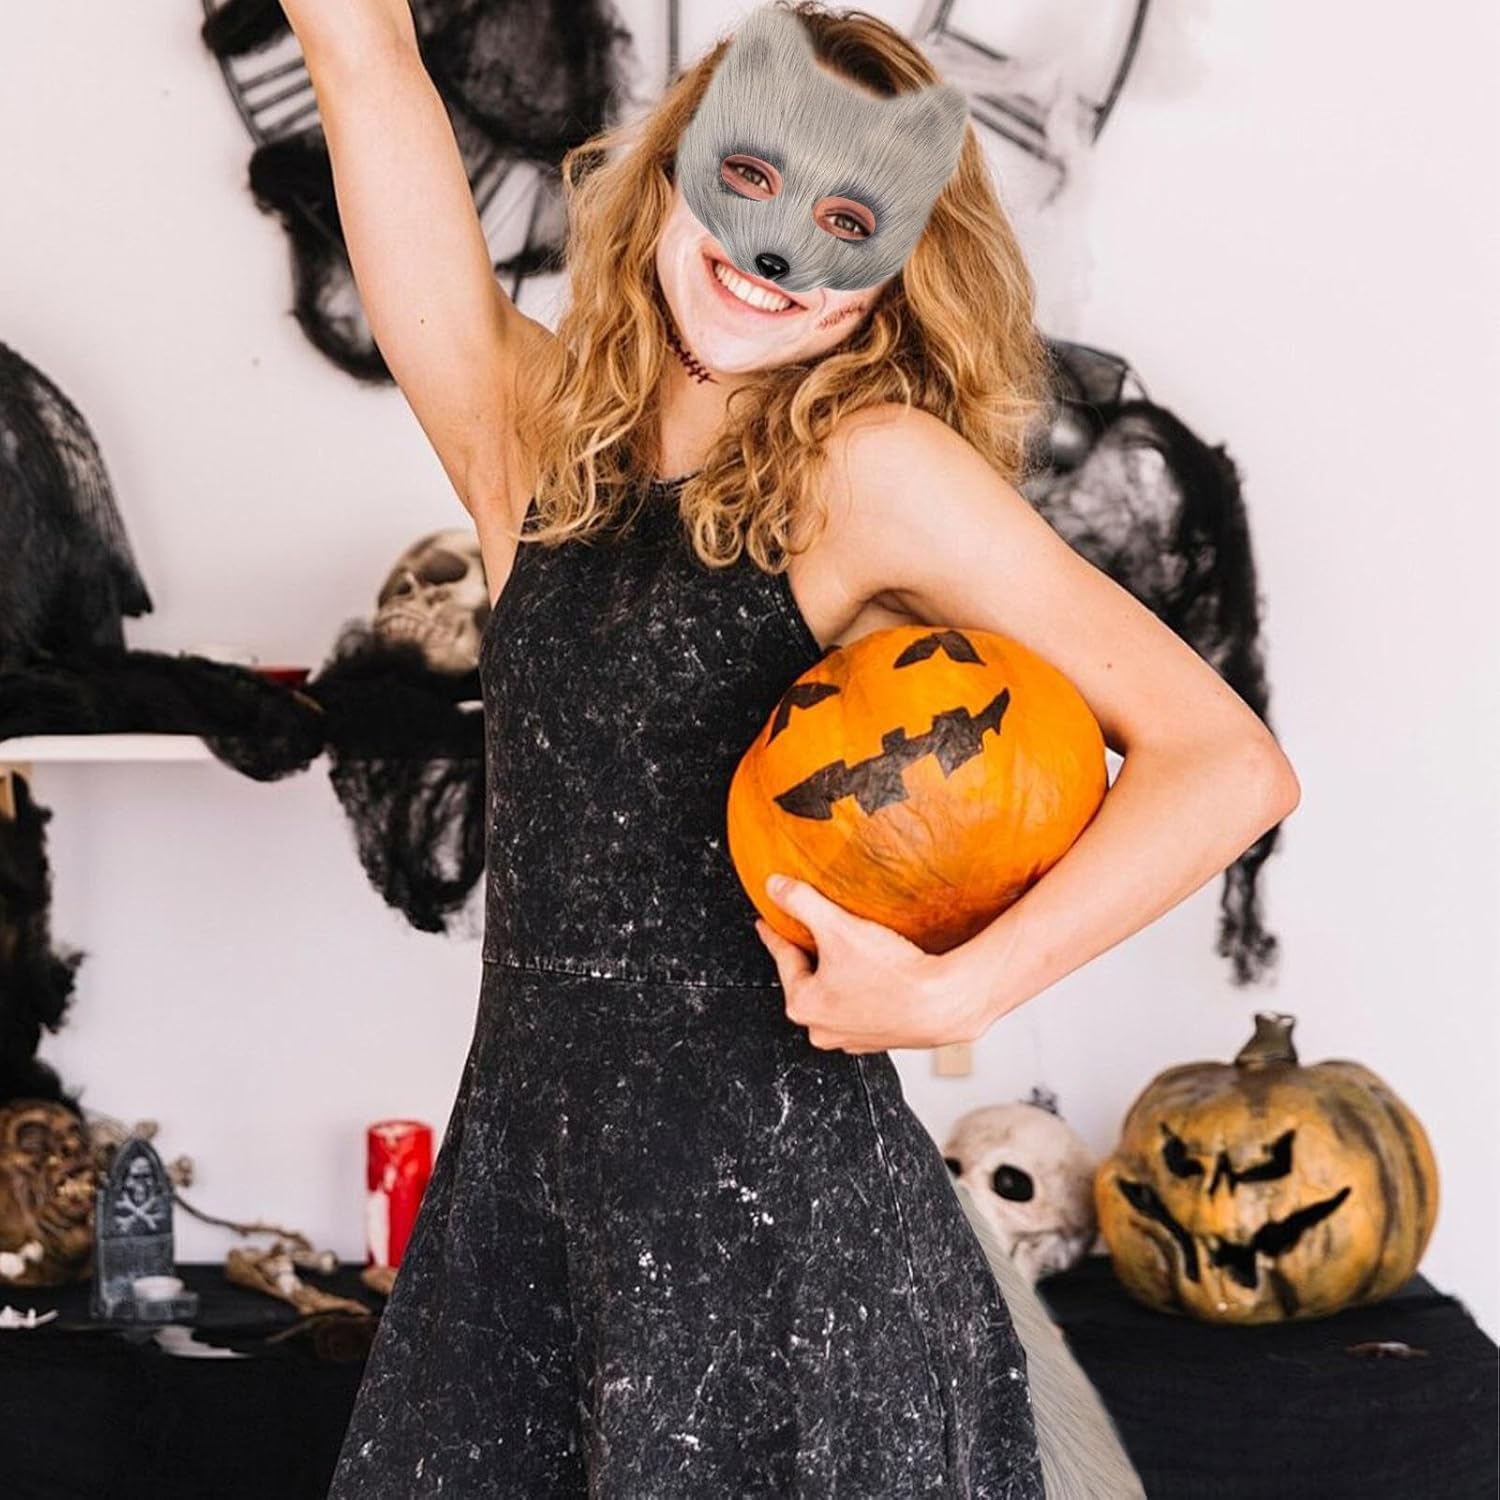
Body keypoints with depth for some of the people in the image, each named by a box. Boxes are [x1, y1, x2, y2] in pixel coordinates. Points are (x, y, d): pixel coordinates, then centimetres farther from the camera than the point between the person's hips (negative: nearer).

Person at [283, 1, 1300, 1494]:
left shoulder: (872, 470, -8)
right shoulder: (524, 434, 4)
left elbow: (1227, 765, -14)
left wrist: (951, 993, -17)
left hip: (774, 1216, -4)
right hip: (519, 1172, 5)